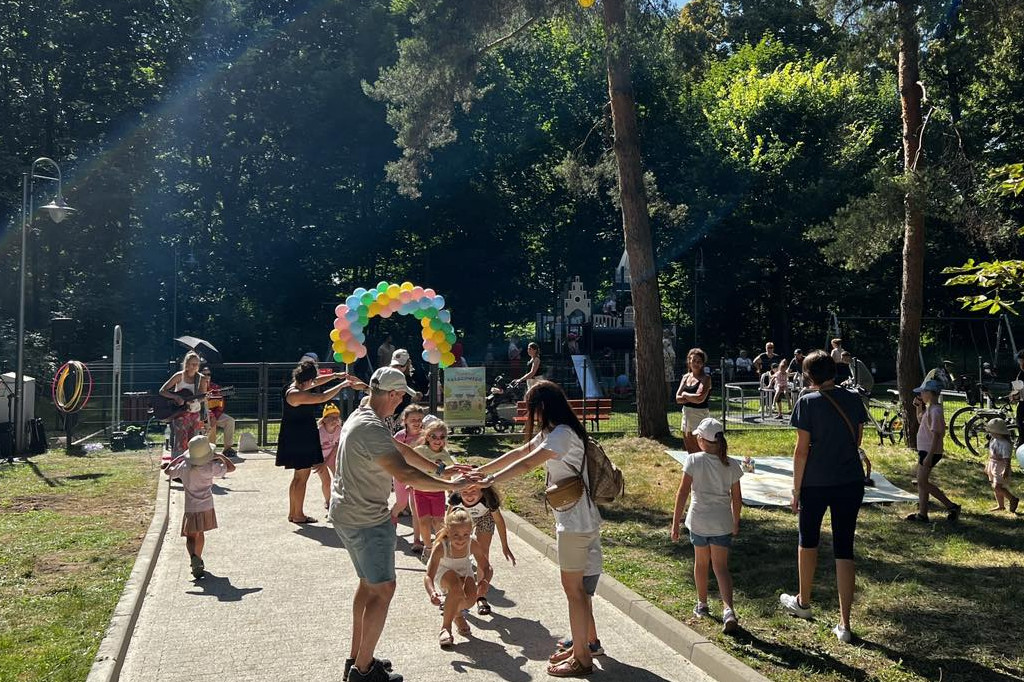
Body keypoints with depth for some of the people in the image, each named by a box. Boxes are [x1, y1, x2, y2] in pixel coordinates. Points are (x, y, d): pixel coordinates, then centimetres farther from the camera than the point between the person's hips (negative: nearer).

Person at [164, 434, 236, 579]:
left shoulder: (184, 467, -10)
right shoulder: (210, 468, -15)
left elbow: (167, 471, 9)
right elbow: (231, 467, -4)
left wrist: (180, 457, 15)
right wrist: (221, 456, 6)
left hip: (190, 509, -1)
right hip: (207, 507, 1)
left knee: (191, 536, 0)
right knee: (200, 533, 21)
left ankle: (194, 557, -28)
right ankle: (198, 560, 35)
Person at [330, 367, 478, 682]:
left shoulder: (361, 416, 8)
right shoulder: (371, 429, -26)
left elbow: (400, 449, 13)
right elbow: (405, 474, -32)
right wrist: (452, 485, -27)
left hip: (347, 514, 11)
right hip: (366, 521, -11)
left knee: (368, 583, 20)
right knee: (382, 589, -2)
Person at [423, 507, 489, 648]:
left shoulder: (473, 545, -27)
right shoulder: (440, 547, -34)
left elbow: (482, 567, -13)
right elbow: (428, 576, -35)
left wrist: (482, 581, -35)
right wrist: (431, 593, -55)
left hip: (464, 572, 3)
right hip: (443, 572, -3)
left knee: (471, 597, -24)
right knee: (456, 587, -35)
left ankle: (456, 613, 13)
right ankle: (445, 628, -18)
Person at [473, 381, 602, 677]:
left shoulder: (562, 434, -21)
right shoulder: (551, 433, 12)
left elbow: (525, 464, -25)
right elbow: (518, 453, 13)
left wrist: (489, 480, -18)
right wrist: (479, 471, 12)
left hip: (575, 522, -10)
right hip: (570, 518, 10)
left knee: (573, 589, 1)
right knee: (577, 587, 17)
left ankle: (581, 659, 12)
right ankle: (580, 647, 29)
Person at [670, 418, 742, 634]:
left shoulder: (694, 460, -10)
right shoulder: (731, 465, -2)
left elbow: (682, 493, -12)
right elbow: (737, 498, 4)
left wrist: (675, 523, -6)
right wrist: (736, 522, 19)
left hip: (699, 520, -1)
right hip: (722, 523, 1)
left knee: (701, 562, 18)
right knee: (721, 566, 6)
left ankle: (702, 605, 34)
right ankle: (728, 609, -13)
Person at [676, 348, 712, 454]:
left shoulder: (705, 379, -9)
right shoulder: (686, 377, 9)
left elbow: (699, 398, -22)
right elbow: (678, 399, 2)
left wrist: (685, 395, -7)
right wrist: (691, 398, -13)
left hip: (700, 414, -7)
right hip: (686, 414, 7)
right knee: (689, 451, 14)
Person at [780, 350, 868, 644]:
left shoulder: (808, 402, -11)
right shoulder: (853, 400, 1)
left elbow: (802, 449, -12)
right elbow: (857, 440, 10)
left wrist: (796, 490, -5)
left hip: (815, 483, -3)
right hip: (851, 482, 3)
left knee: (808, 540, 19)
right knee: (844, 550, 6)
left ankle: (802, 602, 36)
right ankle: (844, 625, 6)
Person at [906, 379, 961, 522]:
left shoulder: (935, 411, -20)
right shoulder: (929, 408, 9)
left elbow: (936, 435, -23)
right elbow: (920, 421, 27)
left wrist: (929, 456, -24)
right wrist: (918, 407, 13)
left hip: (930, 452, -10)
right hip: (925, 450, 10)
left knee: (923, 482, -4)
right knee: (922, 481, 13)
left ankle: (951, 506, 3)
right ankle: (922, 513, 17)